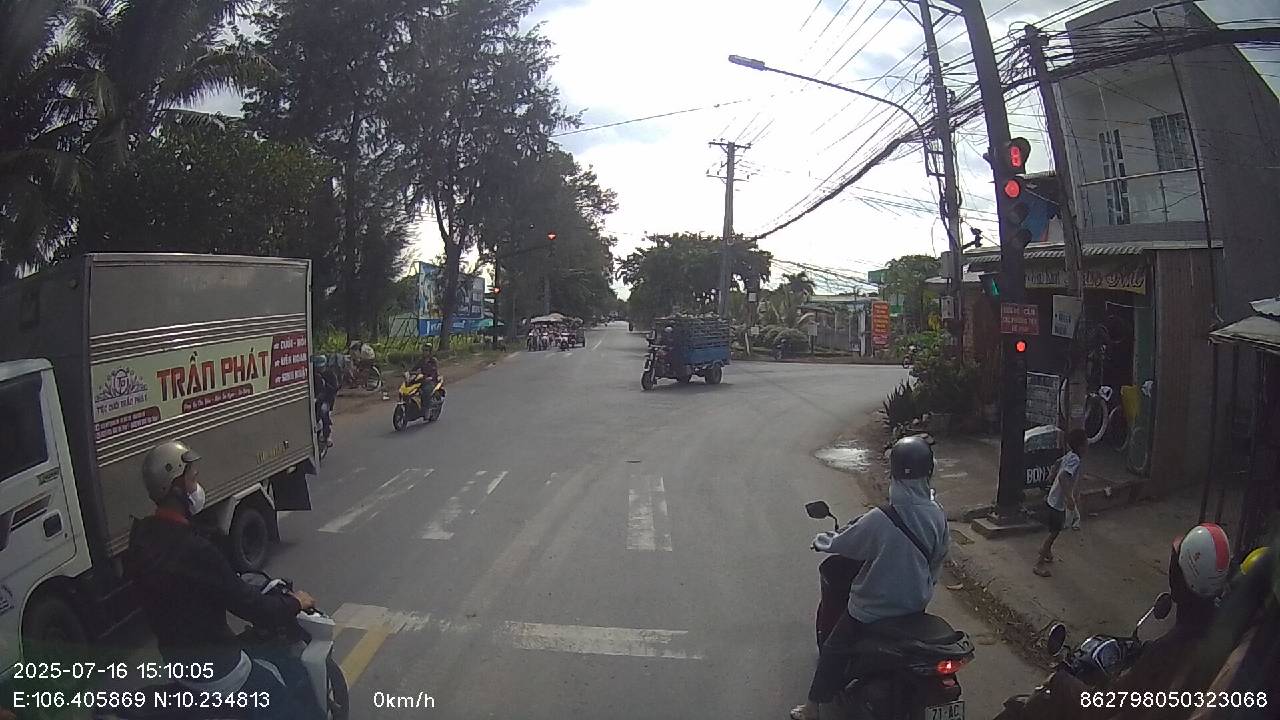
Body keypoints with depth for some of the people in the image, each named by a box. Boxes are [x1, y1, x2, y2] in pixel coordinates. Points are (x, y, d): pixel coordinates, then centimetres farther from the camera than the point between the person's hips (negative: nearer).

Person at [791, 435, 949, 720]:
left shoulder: (879, 520, -30)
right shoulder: (938, 516, -13)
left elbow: (840, 545, -15)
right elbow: (937, 560, 4)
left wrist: (821, 540, 7)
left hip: (872, 609, -5)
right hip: (916, 606, 5)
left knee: (833, 652, 15)